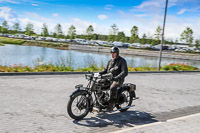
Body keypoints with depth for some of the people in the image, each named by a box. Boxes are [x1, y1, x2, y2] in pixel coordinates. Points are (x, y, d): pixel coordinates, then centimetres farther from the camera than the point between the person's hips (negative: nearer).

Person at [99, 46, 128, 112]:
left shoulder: (122, 60, -6)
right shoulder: (110, 61, 16)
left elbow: (125, 72, -17)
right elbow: (105, 70, 20)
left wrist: (117, 77, -32)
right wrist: (98, 73, 0)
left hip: (118, 79, -7)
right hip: (109, 78, 7)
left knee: (112, 87, -37)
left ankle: (111, 105, -29)